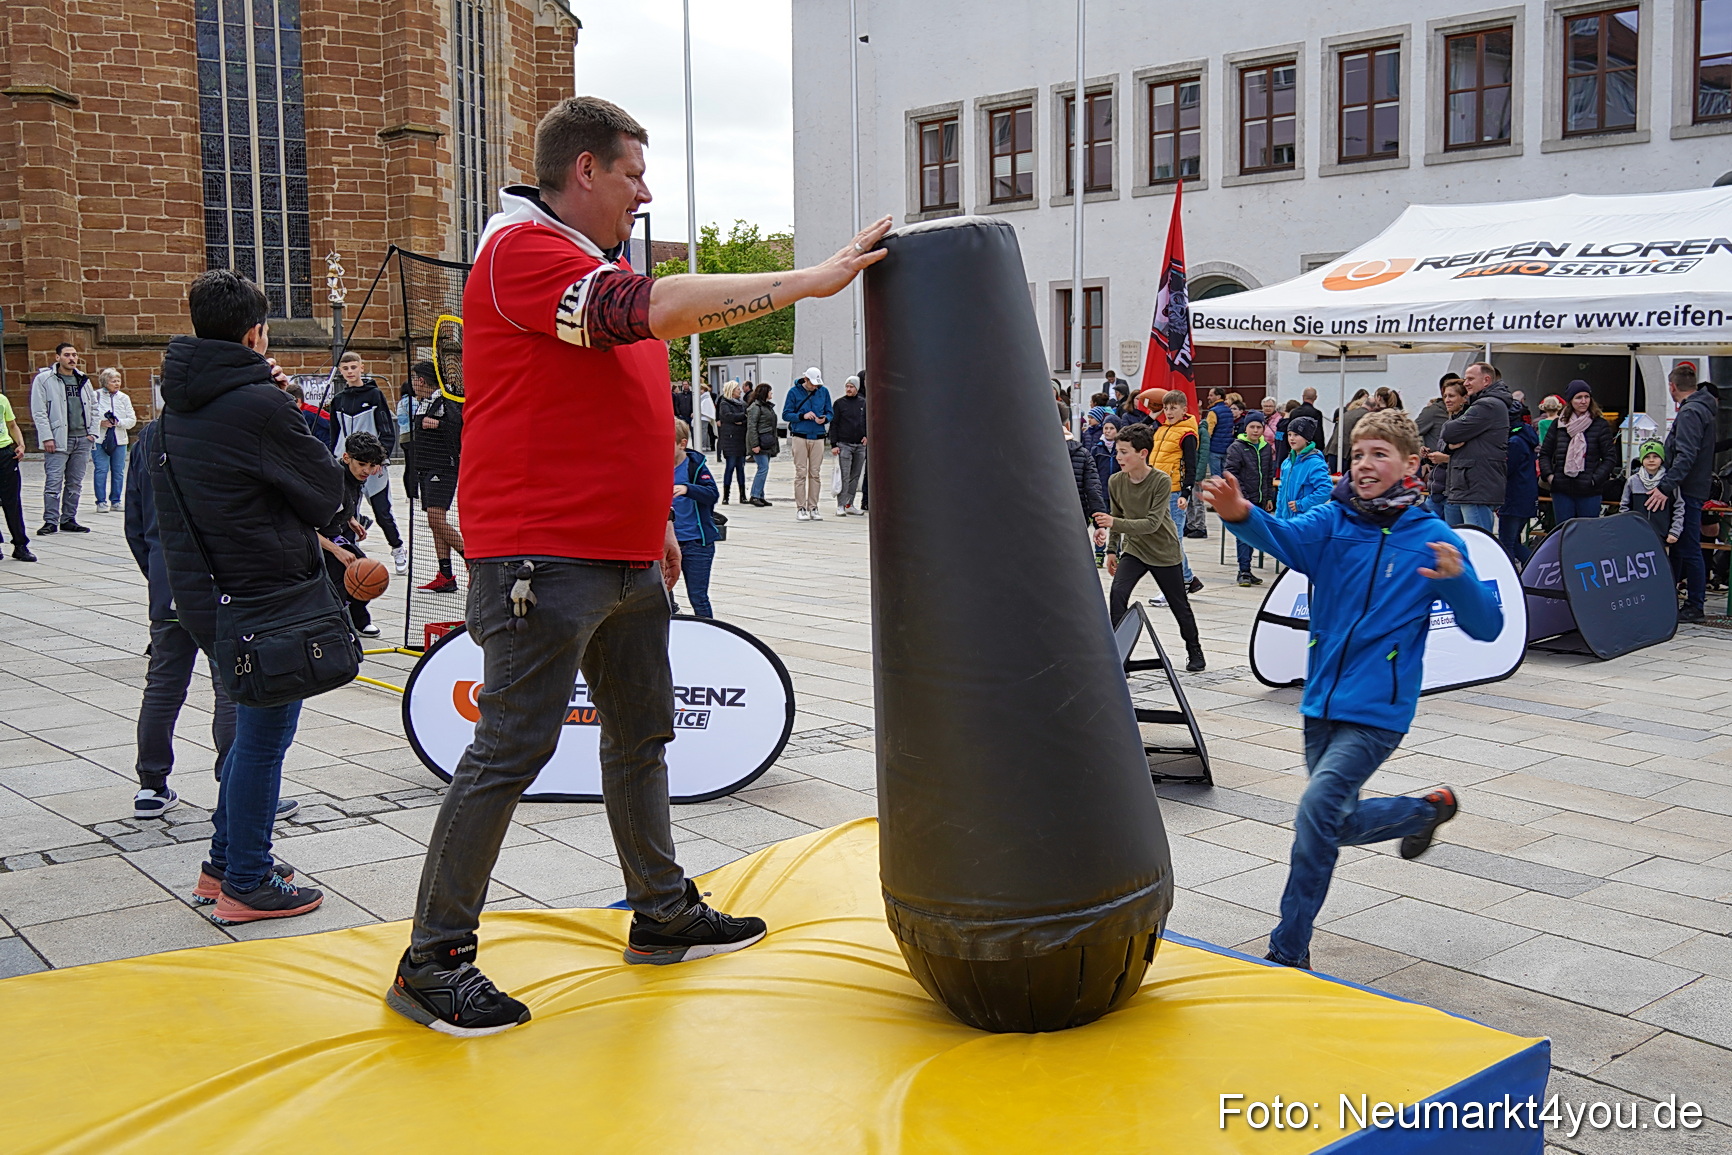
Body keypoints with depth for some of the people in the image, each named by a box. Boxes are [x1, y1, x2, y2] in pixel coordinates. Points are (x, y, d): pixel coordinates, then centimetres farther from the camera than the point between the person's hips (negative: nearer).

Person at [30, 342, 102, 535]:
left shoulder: (83, 380, 14)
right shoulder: (44, 379, -2)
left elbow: (94, 408, 20)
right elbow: (38, 412, -5)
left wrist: (92, 432, 7)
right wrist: (47, 437, -12)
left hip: (82, 439, 5)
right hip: (58, 440, -5)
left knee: (75, 483, 8)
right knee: (54, 482, -8)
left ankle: (69, 519, 16)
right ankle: (50, 521, -3)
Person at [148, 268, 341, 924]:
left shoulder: (175, 407, 9)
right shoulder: (259, 404, -17)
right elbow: (327, 491, -10)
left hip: (202, 592, 9)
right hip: (269, 597, -9)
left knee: (253, 729, 21)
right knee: (263, 737, 2)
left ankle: (224, 862, 30)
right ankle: (246, 884, 11)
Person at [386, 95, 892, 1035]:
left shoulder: (592, 269, 20)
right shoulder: (523, 253, -13)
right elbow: (659, 309, -27)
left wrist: (654, 520, 25)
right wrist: (810, 281, -24)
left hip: (625, 559, 10)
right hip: (545, 560, -10)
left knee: (642, 734, 16)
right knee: (512, 750, -7)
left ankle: (663, 914, 30)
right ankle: (431, 960, 3)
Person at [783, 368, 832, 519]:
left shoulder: (824, 392, 9)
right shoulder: (794, 392, 0)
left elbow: (830, 413, 14)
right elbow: (786, 415, 0)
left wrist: (825, 419, -8)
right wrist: (803, 416, -14)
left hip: (818, 438, 3)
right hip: (800, 437, -3)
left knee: (815, 474, 3)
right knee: (801, 473, -4)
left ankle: (813, 508, 8)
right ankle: (801, 508, -1)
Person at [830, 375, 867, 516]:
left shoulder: (864, 403, 10)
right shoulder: (839, 403, 2)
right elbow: (833, 424, 1)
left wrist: (867, 436, 3)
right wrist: (833, 444, -7)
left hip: (860, 445, 4)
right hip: (844, 445, -4)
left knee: (855, 476, 6)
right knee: (844, 476, -10)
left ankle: (849, 504, 14)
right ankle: (841, 506, -10)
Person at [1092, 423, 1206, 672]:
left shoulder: (1162, 481, -23)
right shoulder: (1116, 481, -9)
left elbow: (1152, 523, -29)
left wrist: (1114, 523, -39)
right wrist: (1111, 550, 6)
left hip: (1164, 551, -3)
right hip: (1133, 549, 3)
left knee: (1179, 605, 10)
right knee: (1117, 593, -20)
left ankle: (1194, 651, 33)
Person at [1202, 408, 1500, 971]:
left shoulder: (1433, 539, -6)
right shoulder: (1332, 521, 0)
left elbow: (1486, 626, -7)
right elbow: (1286, 537, -22)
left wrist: (1457, 579, -28)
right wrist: (1241, 514, -45)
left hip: (1376, 711, -5)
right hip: (1321, 703, 5)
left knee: (1318, 807, -20)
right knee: (1342, 824, 19)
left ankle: (1289, 949, -7)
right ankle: (1431, 807, 48)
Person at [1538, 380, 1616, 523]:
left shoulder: (1600, 425, 1)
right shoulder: (1558, 424, 9)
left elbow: (1610, 457, 0)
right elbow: (1545, 453, 14)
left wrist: (1595, 479, -10)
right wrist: (1548, 475, -1)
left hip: (1589, 492, -2)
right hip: (1561, 491, 3)